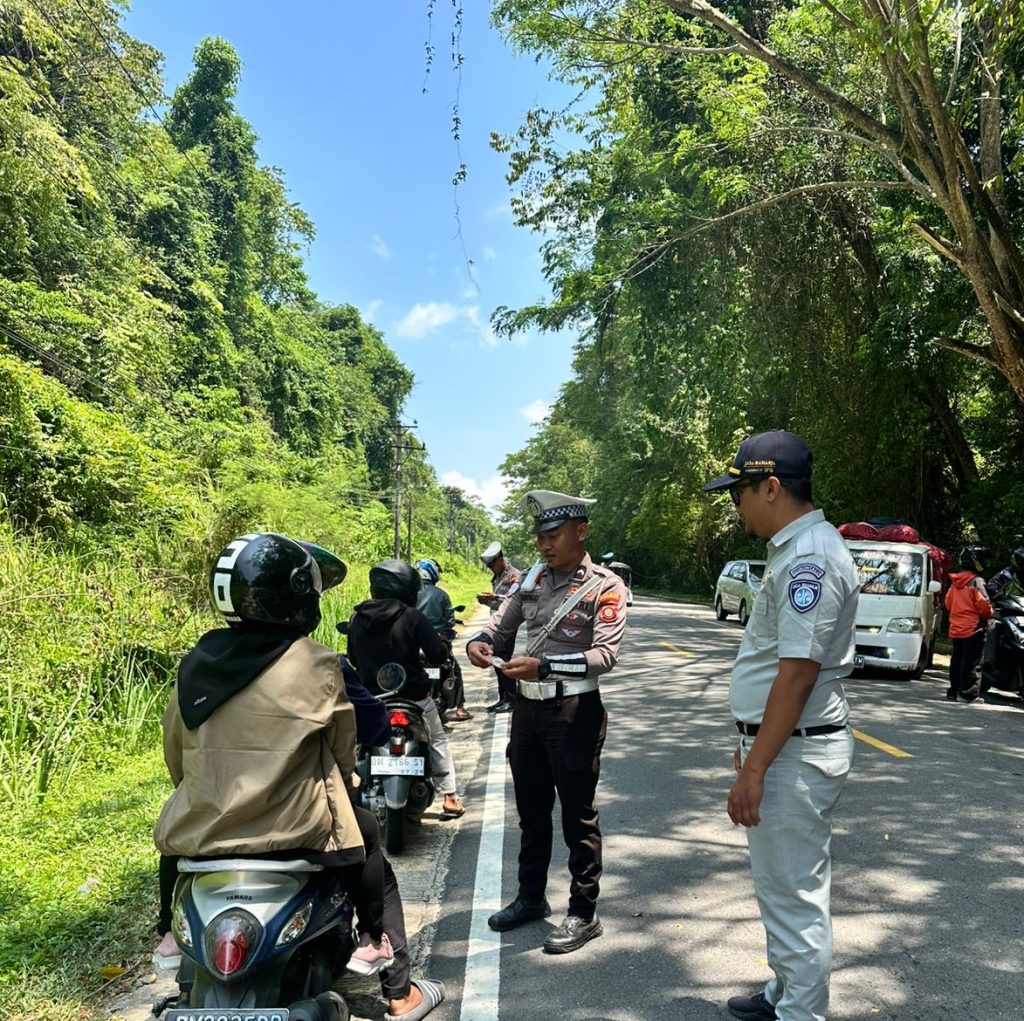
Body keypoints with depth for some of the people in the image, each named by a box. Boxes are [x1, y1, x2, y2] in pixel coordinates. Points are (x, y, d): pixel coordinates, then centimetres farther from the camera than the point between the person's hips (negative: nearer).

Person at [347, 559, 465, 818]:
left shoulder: (356, 619, -2)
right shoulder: (412, 617, -16)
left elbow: (353, 660, 8)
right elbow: (438, 654, -15)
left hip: (371, 698, 3)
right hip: (413, 696, -3)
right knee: (437, 741, 16)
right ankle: (450, 797, 19)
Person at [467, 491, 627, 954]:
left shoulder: (605, 587, -10)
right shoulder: (532, 581, 7)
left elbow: (606, 654, -21)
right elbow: (500, 625, 10)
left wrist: (544, 666, -33)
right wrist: (479, 642, -14)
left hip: (574, 711, -6)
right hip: (528, 707, 6)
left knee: (578, 818, 6)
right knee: (531, 811, 19)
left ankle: (584, 914, 22)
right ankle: (531, 897, 37)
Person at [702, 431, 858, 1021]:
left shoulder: (809, 557, -21)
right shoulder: (799, 550, 11)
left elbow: (797, 673, -25)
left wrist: (755, 770, -22)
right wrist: (752, 746, 21)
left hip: (795, 753, -11)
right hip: (784, 745, 11)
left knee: (796, 897, 3)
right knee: (785, 887, 24)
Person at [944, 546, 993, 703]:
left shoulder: (955, 581, 11)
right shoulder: (976, 581, -13)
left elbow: (948, 602, 14)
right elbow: (983, 605, -16)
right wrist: (990, 613, 3)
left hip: (956, 629, 8)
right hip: (973, 629, -8)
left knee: (957, 660, 13)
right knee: (972, 663, -3)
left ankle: (953, 691, 17)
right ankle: (968, 693, -3)